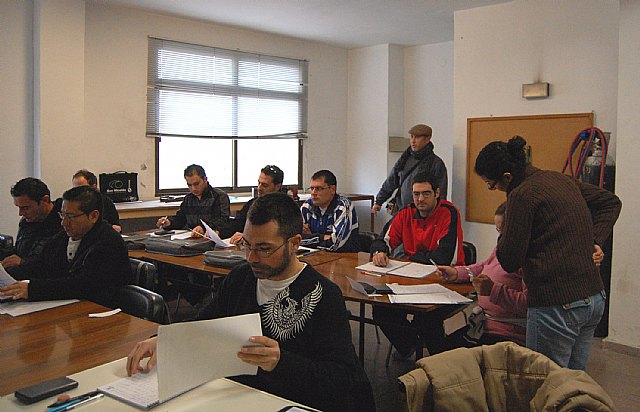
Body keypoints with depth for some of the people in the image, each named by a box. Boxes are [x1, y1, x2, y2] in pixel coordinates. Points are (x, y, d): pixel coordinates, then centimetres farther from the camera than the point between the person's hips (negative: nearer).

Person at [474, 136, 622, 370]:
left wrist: (505, 235, 4)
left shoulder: (522, 194, -14)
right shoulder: (561, 180, 11)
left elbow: (509, 261, -13)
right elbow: (611, 202, 25)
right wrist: (594, 239, 14)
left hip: (557, 306, -9)